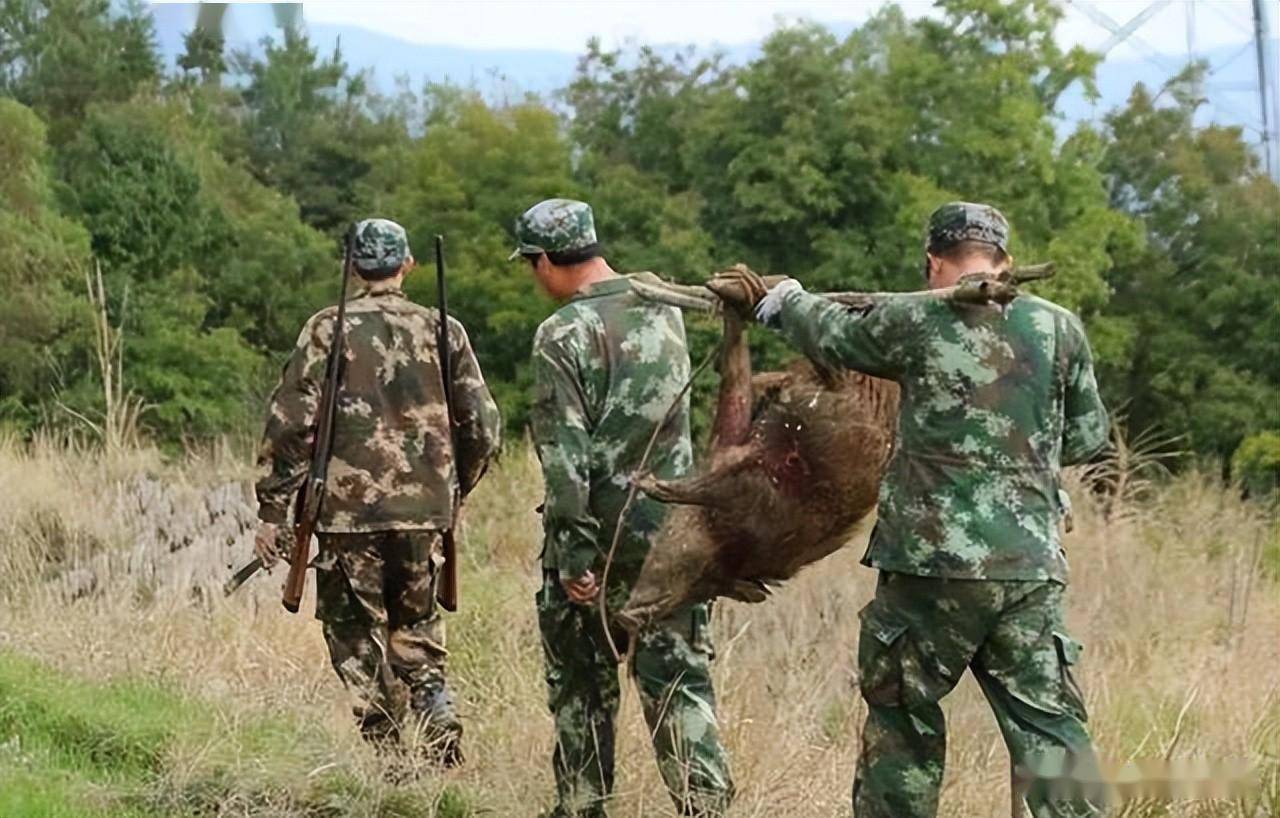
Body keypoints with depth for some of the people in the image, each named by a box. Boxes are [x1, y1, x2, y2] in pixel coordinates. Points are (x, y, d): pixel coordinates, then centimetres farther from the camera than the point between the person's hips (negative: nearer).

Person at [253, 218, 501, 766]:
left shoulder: (329, 330, -3)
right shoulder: (442, 331, 4)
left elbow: (291, 423, -8)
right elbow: (482, 430, 6)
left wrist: (271, 511, -2)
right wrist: (454, 490, 23)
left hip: (349, 513, -3)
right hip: (424, 513, 3)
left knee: (359, 642, 7)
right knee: (418, 635, 17)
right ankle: (443, 751, 4)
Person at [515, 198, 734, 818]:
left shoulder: (563, 334, -13)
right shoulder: (667, 312, 5)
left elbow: (564, 453, -16)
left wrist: (573, 554, -14)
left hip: (600, 534, -4)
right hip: (671, 532, 4)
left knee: (581, 681, 12)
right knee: (679, 679, 4)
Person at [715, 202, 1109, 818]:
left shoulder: (913, 321, -2)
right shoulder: (1059, 328, 4)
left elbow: (830, 334, 18)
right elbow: (1085, 439, 14)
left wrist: (775, 299, 38)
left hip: (932, 564, -2)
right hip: (1031, 570, 2)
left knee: (902, 718, 13)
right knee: (1048, 726, 3)